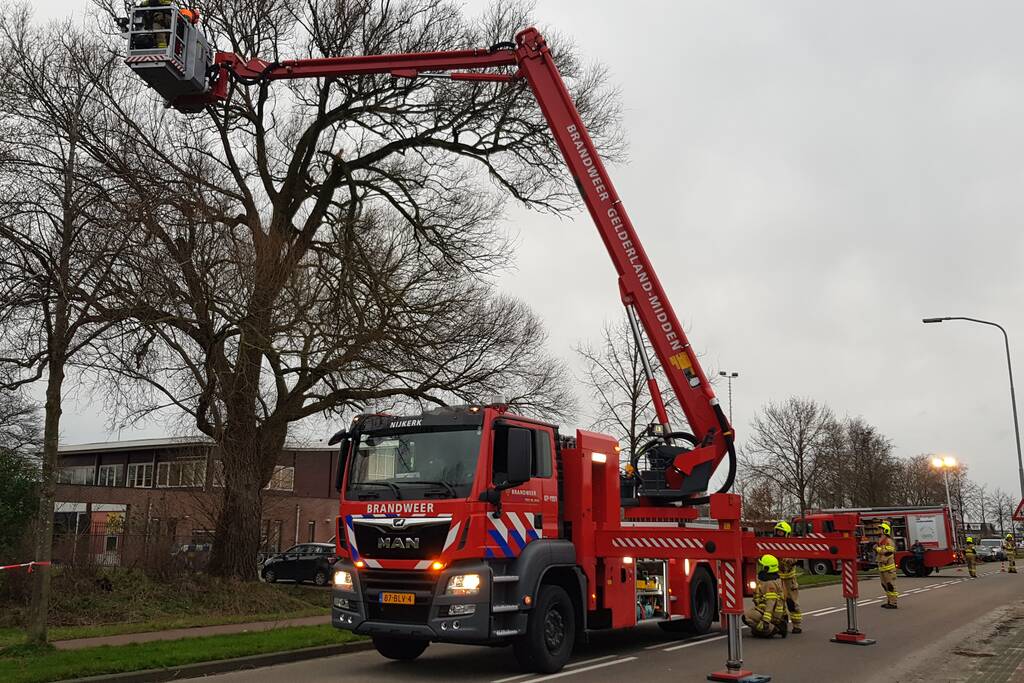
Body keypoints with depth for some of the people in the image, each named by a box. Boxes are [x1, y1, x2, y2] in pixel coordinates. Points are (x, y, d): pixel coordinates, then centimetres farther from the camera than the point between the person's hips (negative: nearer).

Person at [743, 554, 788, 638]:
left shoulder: (770, 584, -22)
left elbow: (770, 604, -30)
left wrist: (766, 621, -36)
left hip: (770, 615, -11)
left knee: (747, 617, -29)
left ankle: (772, 629, -22)